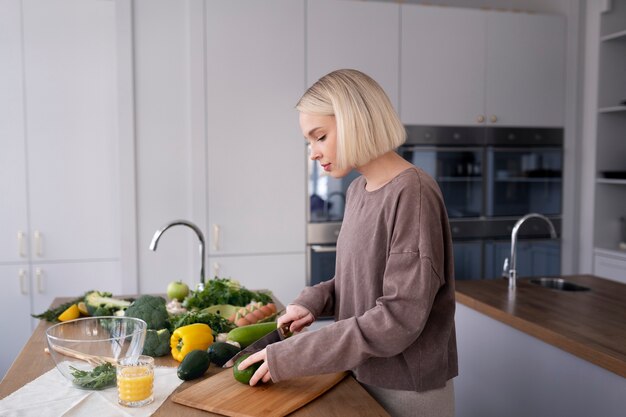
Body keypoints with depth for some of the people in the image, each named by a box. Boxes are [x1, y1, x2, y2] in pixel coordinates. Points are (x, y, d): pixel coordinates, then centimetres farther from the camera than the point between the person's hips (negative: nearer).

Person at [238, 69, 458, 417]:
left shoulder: (413, 193, -21)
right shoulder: (358, 191, 3)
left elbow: (399, 318, -25)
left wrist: (289, 357, -22)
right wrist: (315, 300, -6)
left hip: (408, 389, -7)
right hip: (362, 375, 7)